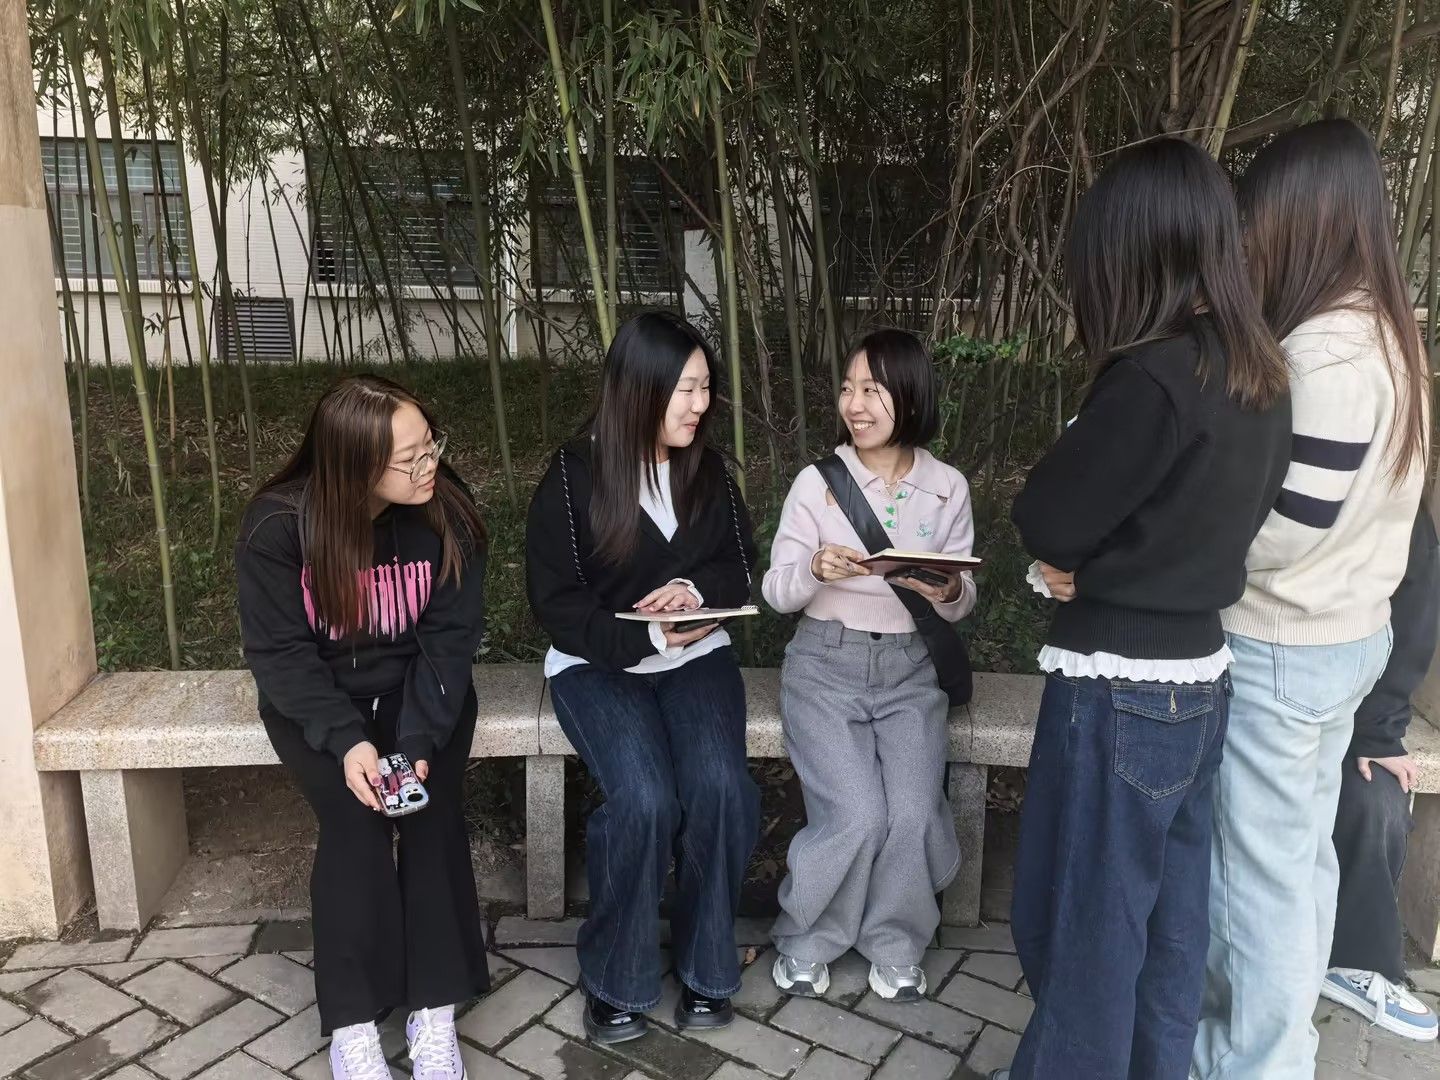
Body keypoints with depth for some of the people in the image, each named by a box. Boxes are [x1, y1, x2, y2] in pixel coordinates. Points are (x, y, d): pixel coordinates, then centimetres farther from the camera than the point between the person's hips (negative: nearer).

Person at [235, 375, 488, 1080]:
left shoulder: (447, 514, -17)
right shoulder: (277, 525, -21)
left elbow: (448, 638, -14)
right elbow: (277, 650, -17)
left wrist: (419, 740, -26)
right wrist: (346, 737, -30)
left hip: (416, 688, 1)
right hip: (313, 699, -1)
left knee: (433, 813, -22)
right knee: (355, 822, -24)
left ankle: (435, 1014, -9)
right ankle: (351, 1022, -8)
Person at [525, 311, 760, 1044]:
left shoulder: (708, 470, 6)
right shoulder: (573, 475, -7)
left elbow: (740, 571, 12)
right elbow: (556, 605, -8)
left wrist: (694, 588, -11)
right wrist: (645, 636, -22)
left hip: (696, 655, 3)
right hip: (598, 663, -3)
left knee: (722, 787, -25)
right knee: (643, 799, -28)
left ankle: (705, 966, -2)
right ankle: (613, 979, -3)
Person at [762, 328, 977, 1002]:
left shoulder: (948, 488, 1)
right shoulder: (817, 481, -5)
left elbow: (962, 605, 7)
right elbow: (777, 592, -3)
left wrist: (950, 592, -17)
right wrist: (814, 570, -25)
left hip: (910, 669, 2)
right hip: (826, 666, -1)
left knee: (913, 814, -17)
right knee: (856, 816, -17)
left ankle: (894, 945, 12)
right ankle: (805, 941, 12)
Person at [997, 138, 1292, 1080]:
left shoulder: (1150, 378, -22)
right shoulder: (1261, 374, 5)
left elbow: (1044, 524, -16)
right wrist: (1099, 557, 2)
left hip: (1120, 689, -8)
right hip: (1200, 671, 9)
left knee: (1082, 921, 9)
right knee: (1168, 911, 21)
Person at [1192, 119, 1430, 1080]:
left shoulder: (1324, 350, -23)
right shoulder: (1390, 333, 8)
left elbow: (1283, 529, -23)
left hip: (1280, 650, -9)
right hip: (1351, 634, 9)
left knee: (1260, 868, 6)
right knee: (1303, 853, 20)